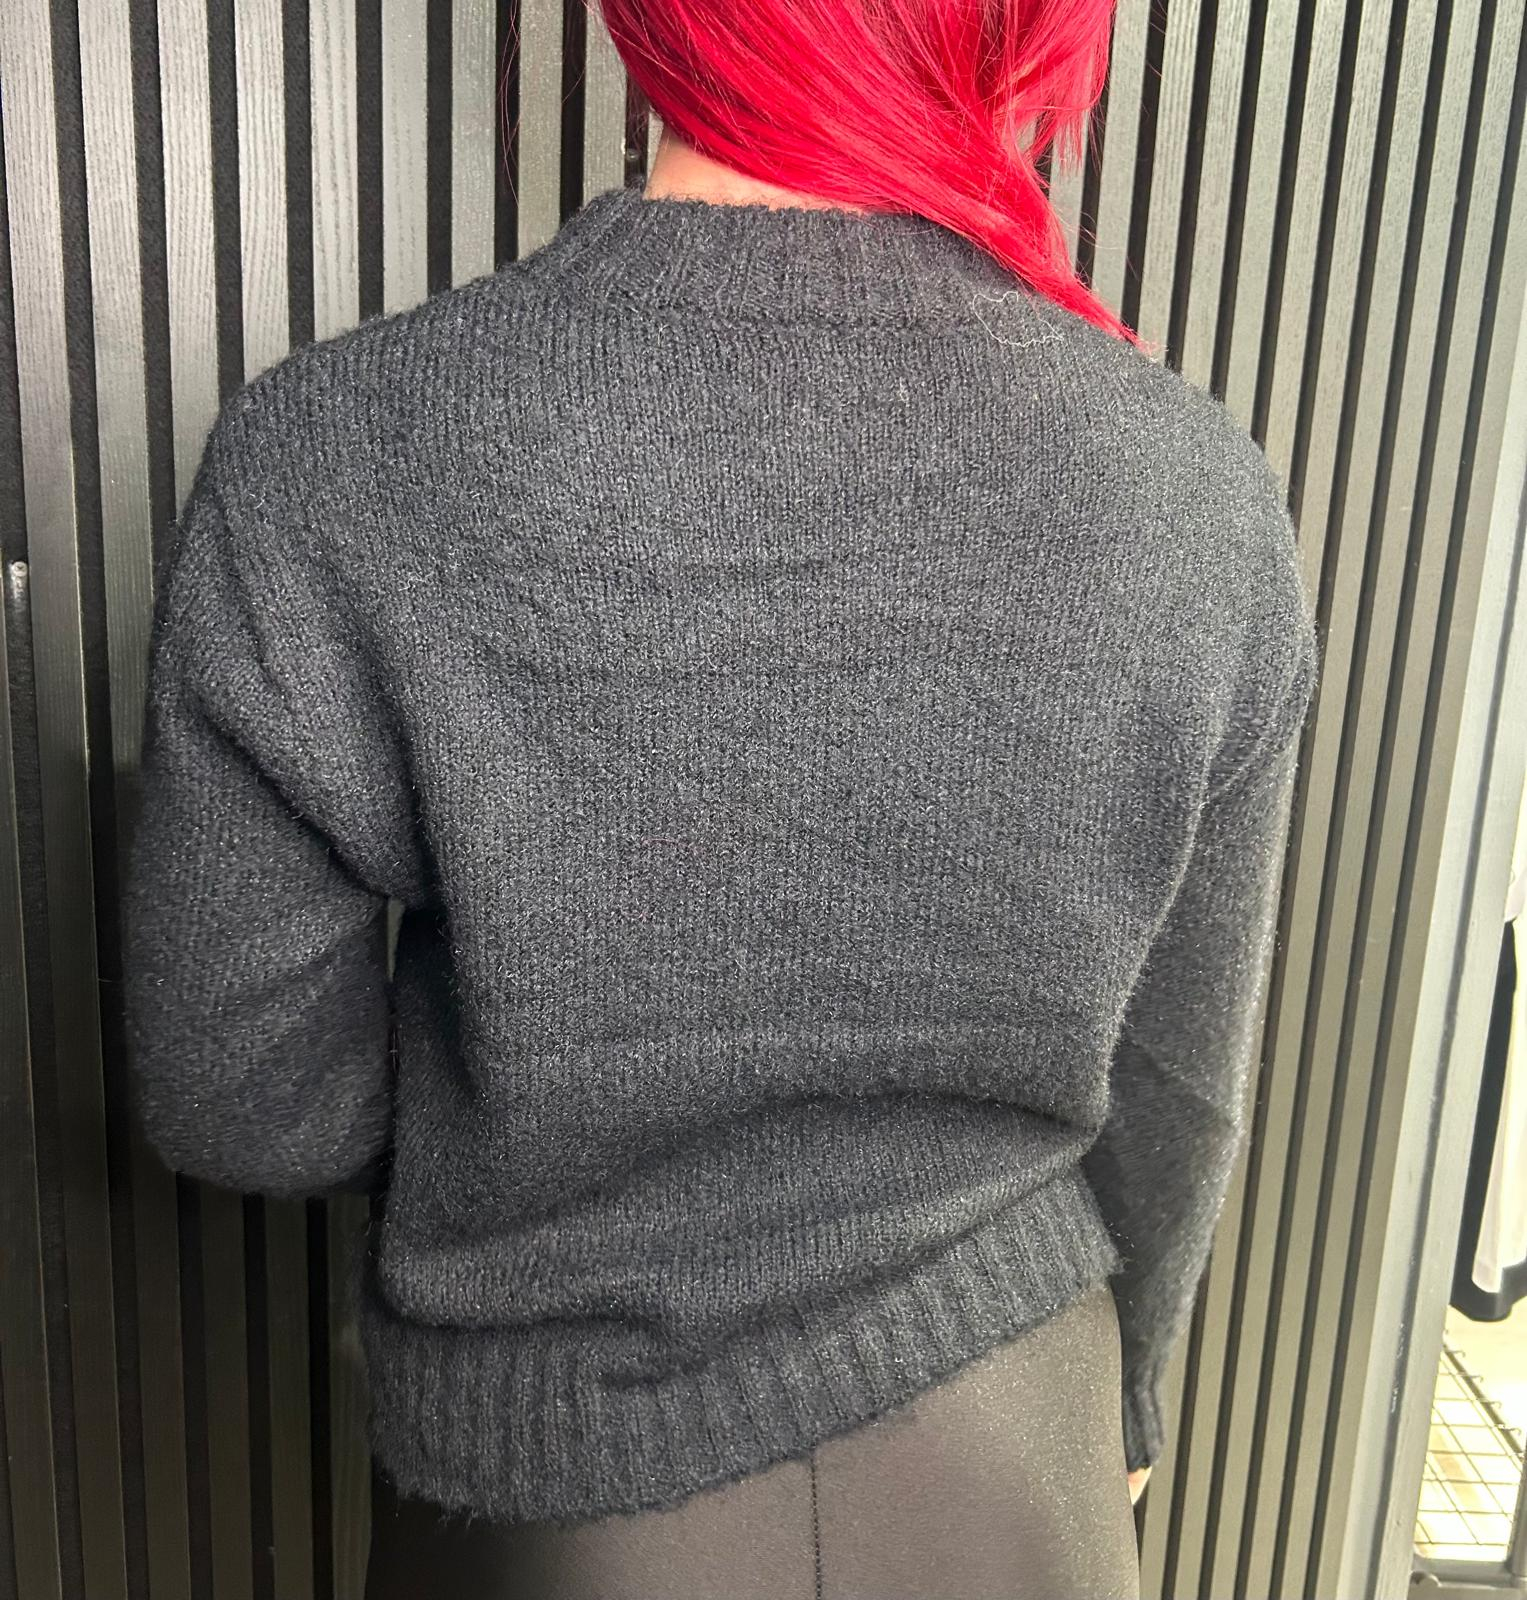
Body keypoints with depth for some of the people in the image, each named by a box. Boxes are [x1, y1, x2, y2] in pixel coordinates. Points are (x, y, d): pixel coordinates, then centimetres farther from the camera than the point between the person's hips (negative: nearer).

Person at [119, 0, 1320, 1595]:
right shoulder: (1199, 497, -17)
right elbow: (1170, 1098, -5)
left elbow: (243, 1104, -14)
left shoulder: (331, 469, -24)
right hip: (1000, 1462, 2)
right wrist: (1117, 1399, 13)